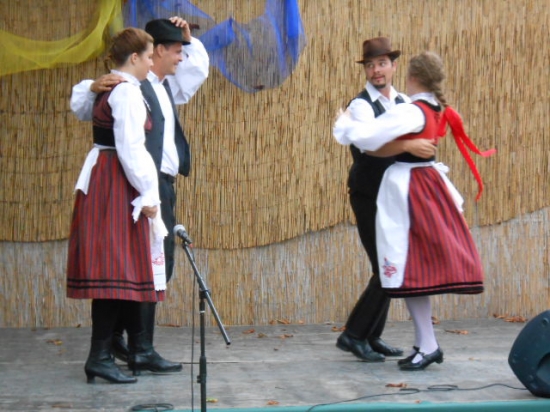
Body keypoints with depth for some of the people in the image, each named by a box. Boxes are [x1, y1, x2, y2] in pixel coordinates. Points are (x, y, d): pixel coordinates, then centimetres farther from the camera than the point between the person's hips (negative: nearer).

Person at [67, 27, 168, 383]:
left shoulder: (107, 88, 14)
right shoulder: (127, 91, -14)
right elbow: (130, 150, -19)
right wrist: (147, 194, -13)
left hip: (103, 181, 10)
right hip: (117, 187, -10)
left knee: (124, 265, 14)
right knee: (117, 269, -10)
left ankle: (138, 346, 22)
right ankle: (100, 357, -10)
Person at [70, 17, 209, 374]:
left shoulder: (165, 86, 17)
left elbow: (199, 67, 31)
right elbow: (81, 107, -11)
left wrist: (188, 38, 16)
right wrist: (94, 87, -30)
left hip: (164, 186, 10)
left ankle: (116, 336, 23)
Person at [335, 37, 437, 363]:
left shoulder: (404, 103, 10)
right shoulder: (361, 105, -14)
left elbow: (421, 137, 18)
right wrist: (409, 145, -44)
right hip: (369, 197, -8)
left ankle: (372, 337, 19)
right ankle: (354, 335, -3)